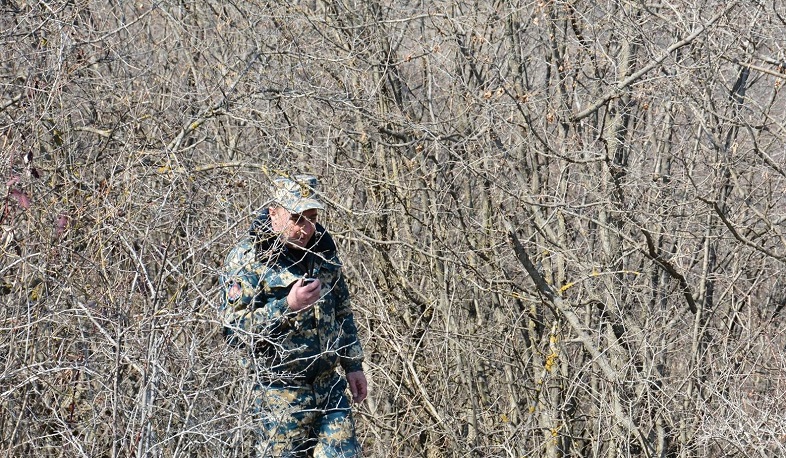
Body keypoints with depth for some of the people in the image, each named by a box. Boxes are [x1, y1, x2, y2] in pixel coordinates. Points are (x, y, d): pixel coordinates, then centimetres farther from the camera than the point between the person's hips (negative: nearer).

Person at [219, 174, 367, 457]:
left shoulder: (321, 248, 8)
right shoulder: (246, 259, -13)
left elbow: (342, 310, 19)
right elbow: (233, 329, -19)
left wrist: (353, 365, 15)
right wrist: (288, 306, -28)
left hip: (330, 387, 5)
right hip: (281, 395, -5)